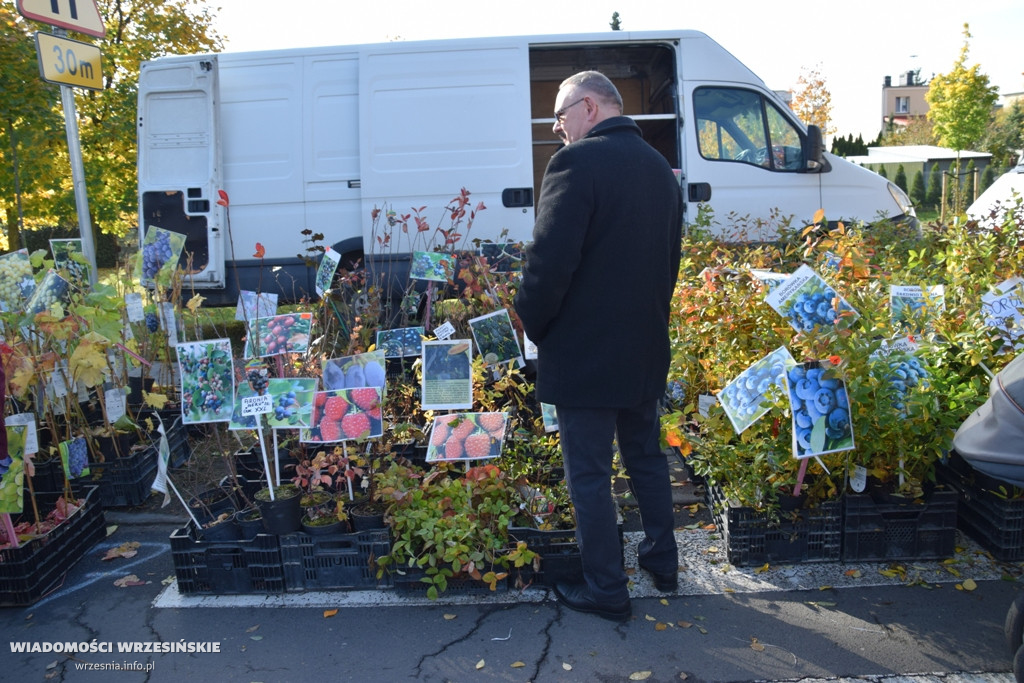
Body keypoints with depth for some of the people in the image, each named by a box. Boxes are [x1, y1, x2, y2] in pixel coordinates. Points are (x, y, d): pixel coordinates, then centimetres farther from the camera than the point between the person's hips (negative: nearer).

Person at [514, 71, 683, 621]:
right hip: (645, 349, 8)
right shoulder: (660, 168, 11)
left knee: (589, 474, 5)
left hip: (582, 353, -8)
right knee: (646, 457, 22)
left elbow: (549, 261, -23)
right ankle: (662, 561, 37)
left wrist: (533, 325, -7)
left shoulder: (576, 162, -16)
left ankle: (606, 591, 17)